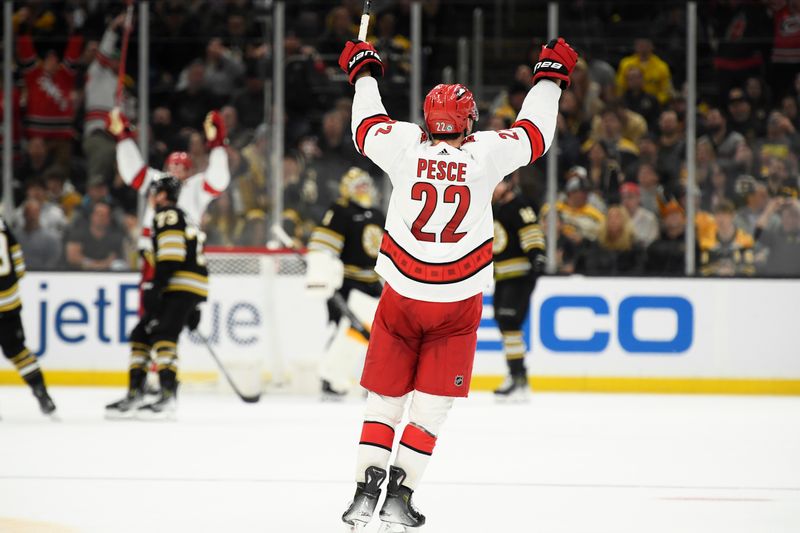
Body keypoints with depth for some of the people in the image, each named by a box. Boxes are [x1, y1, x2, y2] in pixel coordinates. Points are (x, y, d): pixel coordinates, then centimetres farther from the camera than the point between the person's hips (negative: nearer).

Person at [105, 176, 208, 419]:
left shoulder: (167, 215, -4)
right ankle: (134, 397, 10)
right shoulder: (182, 219, 28)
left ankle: (168, 397, -27)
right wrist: (192, 308, 29)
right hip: (187, 289, 10)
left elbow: (171, 256, -17)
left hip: (182, 287, -10)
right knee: (141, 335, 10)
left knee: (163, 335, -20)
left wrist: (155, 288, -21)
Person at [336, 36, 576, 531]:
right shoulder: (487, 153, -5)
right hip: (458, 302, -1)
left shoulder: (404, 145, -3)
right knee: (432, 403, 5)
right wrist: (551, 77, 24)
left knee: (385, 395, 11)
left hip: (402, 292, 1)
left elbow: (368, 124, 16)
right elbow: (534, 132, 9)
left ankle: (366, 490, 2)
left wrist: (364, 72, 33)